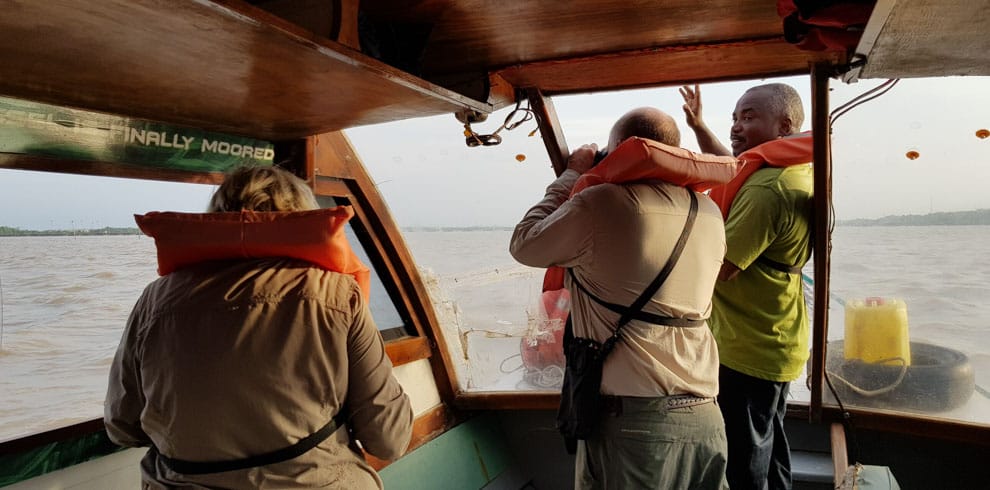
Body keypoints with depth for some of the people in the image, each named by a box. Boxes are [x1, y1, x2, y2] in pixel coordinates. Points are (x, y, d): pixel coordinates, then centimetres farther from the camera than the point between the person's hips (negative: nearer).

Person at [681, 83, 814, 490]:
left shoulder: (766, 189, -25)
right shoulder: (797, 173, 8)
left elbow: (720, 267, -28)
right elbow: (731, 169, 25)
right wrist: (698, 126, 20)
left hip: (745, 354, -10)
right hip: (778, 346, 10)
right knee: (770, 450, 24)